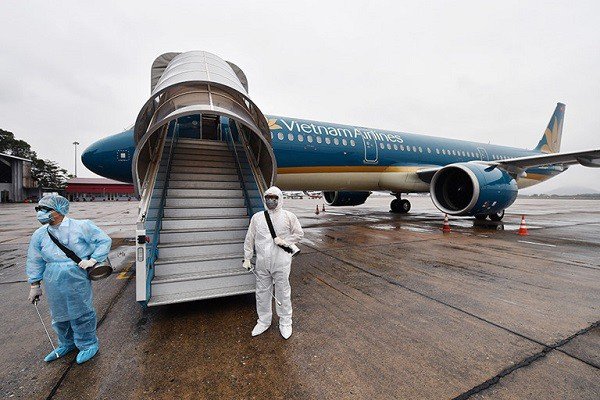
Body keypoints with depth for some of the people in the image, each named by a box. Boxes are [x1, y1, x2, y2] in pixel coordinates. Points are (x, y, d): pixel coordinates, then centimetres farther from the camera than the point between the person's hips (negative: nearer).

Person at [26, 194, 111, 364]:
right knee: (59, 316, 20)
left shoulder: (82, 226, -8)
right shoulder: (39, 235, 6)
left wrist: (93, 259, -16)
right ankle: (67, 344, 43)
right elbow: (35, 261, 13)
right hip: (53, 285, 5)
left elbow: (104, 241, -5)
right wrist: (35, 285, 12)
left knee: (81, 314, 6)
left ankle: (88, 345, 26)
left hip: (78, 281, -5)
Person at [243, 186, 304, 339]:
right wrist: (247, 258, 8)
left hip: (281, 263, -3)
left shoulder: (289, 216, -3)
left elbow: (299, 233, 4)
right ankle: (264, 321, 36)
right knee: (262, 292, 15)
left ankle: (285, 322, 29)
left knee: (283, 292, 9)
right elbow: (249, 239, 8)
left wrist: (286, 241, -10)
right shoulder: (257, 217, 4)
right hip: (262, 263, 3)